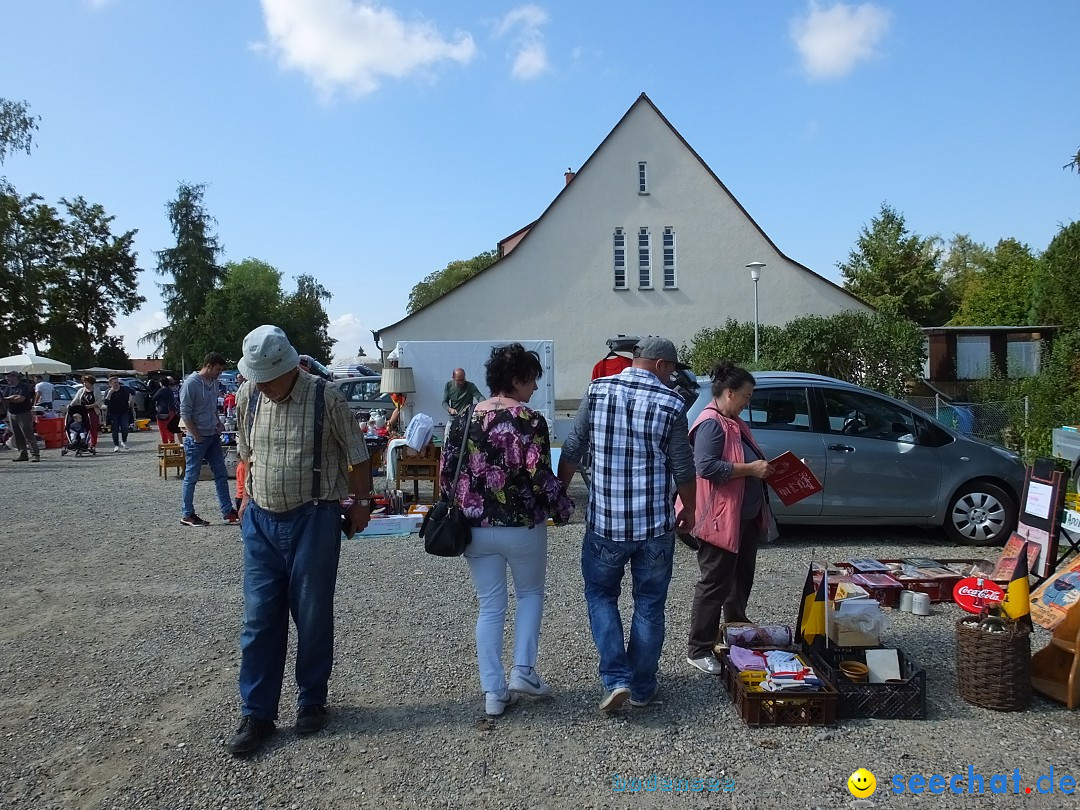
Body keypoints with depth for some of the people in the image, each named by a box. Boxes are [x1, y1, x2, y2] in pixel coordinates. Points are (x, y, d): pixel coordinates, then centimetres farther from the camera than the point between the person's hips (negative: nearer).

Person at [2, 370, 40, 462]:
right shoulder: (7, 388, 13)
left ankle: (35, 454, -10)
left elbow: (21, 398, -20)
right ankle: (23, 454, 14)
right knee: (18, 436, 8)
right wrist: (14, 397, -13)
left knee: (28, 434, -9)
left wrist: (8, 398, -7)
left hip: (24, 414, -7)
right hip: (11, 414, 7)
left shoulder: (24, 386, -9)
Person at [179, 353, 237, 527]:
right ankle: (187, 515, 13)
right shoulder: (191, 383, -15)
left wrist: (218, 424, 7)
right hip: (197, 439, -8)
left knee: (221, 474, 8)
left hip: (213, 436, 8)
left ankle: (228, 512, 12)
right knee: (191, 477, 3)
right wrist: (197, 437, -15)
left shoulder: (214, 383, 8)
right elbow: (185, 413, -16)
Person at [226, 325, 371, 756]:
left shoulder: (325, 397, -11)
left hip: (313, 521, -3)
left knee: (312, 618, 7)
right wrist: (247, 499, 16)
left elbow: (358, 456, -2)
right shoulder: (248, 396, 1)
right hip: (261, 522, 4)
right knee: (258, 619, 5)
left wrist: (360, 503, 2)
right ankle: (257, 713, 17)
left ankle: (312, 701, 27)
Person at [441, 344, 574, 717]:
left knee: (489, 607, 14)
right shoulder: (530, 420, -11)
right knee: (530, 592, 21)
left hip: (476, 527, 4)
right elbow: (541, 477, -15)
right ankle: (523, 670, 12)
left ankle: (493, 691, 16)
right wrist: (563, 508, 1)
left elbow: (448, 471, 5)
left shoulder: (465, 419, 3)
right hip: (522, 526, -4)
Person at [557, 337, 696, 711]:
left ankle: (616, 678, 6)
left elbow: (572, 451, -1)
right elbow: (683, 468, -4)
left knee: (600, 594, 18)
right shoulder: (670, 403, -8)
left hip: (604, 521, 1)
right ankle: (642, 687, 24)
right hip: (656, 524, -1)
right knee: (649, 604, 14)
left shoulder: (597, 390, -3)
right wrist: (688, 509, 12)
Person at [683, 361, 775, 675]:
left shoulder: (734, 423, 15)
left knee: (741, 579, 21)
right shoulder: (710, 424, -17)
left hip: (746, 517, 10)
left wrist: (763, 467, 10)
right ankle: (699, 650, 8)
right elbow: (706, 466, -28)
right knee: (715, 584, -3)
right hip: (721, 519, -10)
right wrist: (750, 469, -24)